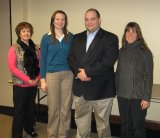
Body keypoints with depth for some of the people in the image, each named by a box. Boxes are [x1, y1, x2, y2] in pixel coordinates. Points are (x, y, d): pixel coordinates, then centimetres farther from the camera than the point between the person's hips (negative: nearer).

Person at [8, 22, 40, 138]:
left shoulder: (35, 48, 7)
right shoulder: (14, 48, -5)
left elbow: (39, 65, 9)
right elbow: (12, 67, -12)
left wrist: (37, 78, -7)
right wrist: (27, 79, -17)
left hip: (33, 84, 4)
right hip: (20, 85, -4)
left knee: (31, 108, 16)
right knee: (19, 110, 3)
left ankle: (29, 128, 35)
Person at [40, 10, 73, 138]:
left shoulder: (71, 37, 5)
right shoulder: (46, 38, 3)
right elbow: (43, 60, 3)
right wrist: (43, 79, -1)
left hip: (68, 75, 1)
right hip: (52, 75, 0)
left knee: (66, 107, 5)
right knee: (53, 108, 5)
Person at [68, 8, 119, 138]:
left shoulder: (111, 38, -4)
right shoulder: (77, 38, 13)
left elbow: (108, 61, -16)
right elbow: (71, 58, 6)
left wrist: (88, 72, -16)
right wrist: (79, 73, -12)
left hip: (101, 89, -4)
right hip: (80, 88, 5)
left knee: (103, 124, 10)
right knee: (81, 123, 16)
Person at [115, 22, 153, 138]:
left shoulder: (145, 52, -8)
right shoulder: (122, 51, 5)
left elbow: (149, 76, -8)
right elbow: (118, 73, 10)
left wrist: (147, 98, -11)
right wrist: (116, 90, 5)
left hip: (138, 96, -4)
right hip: (123, 95, 4)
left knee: (138, 126, 8)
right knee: (125, 125, 14)